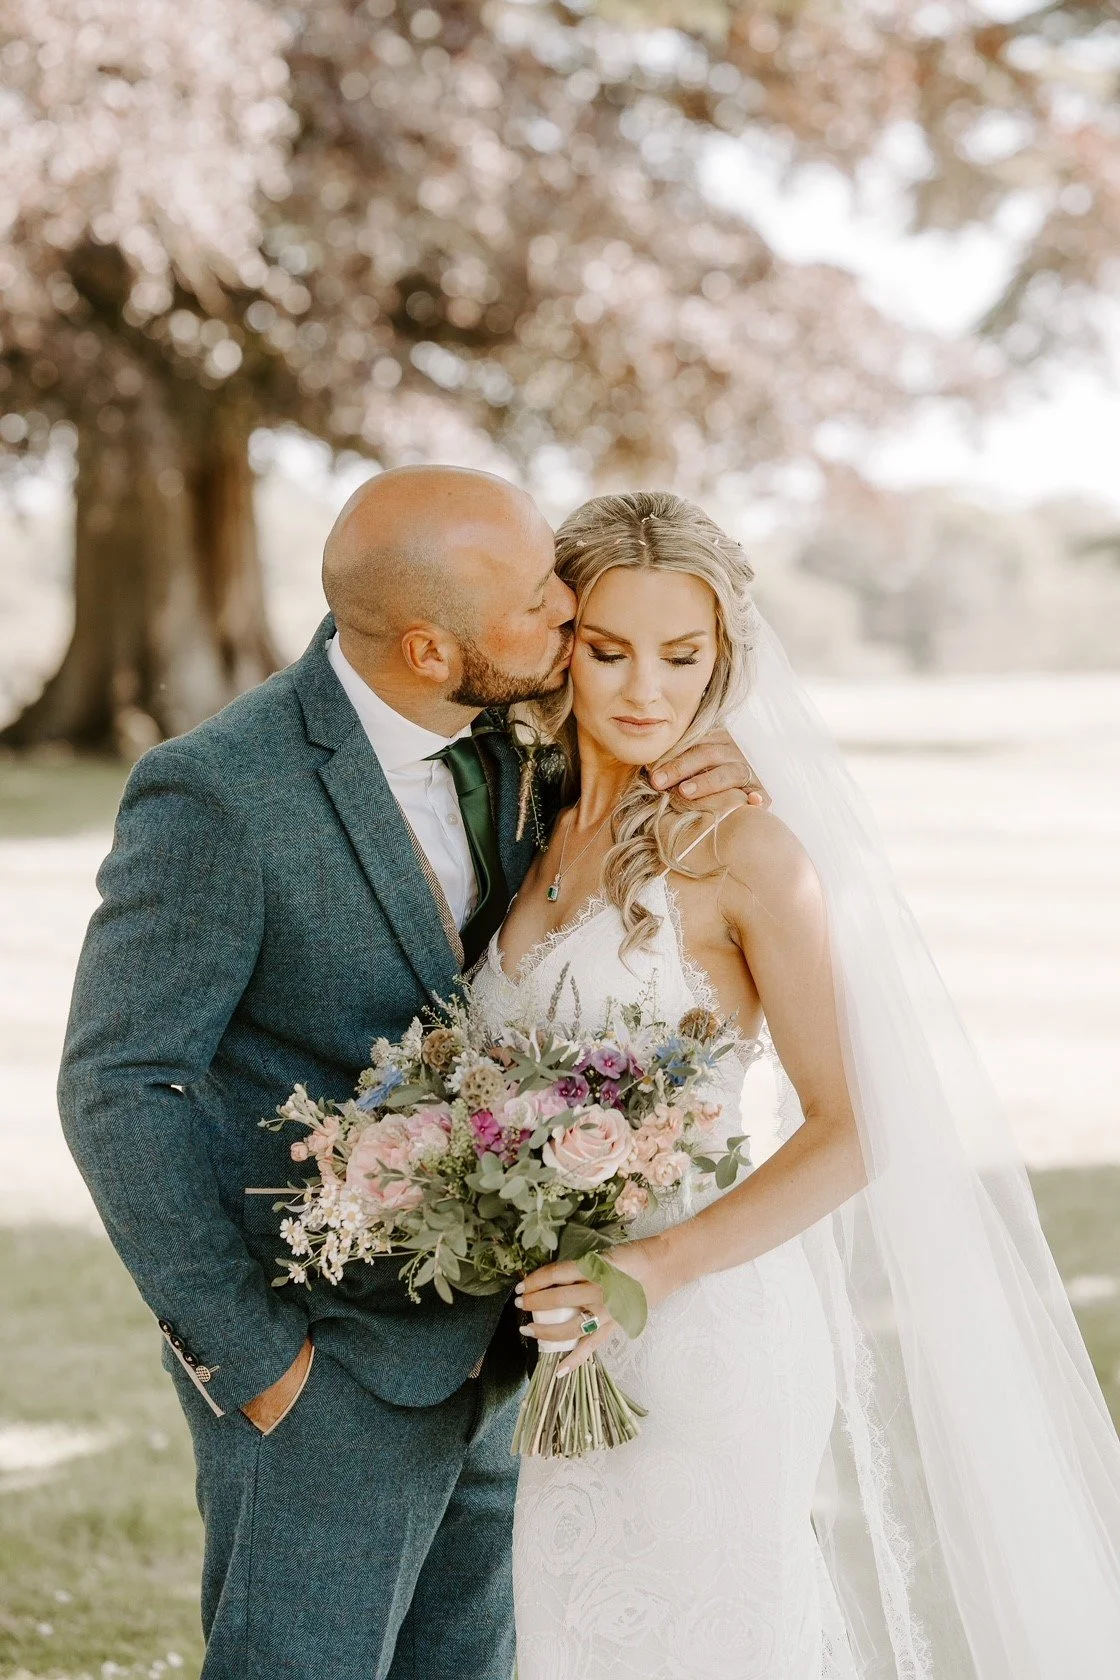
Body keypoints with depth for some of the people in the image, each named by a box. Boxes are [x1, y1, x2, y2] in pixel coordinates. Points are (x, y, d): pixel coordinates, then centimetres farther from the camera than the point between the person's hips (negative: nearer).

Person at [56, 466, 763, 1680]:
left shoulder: (494, 744, 1)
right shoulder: (218, 796, -21)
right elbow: (119, 1089, -18)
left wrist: (707, 771, -7)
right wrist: (245, 1352, -17)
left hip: (476, 1352, 7)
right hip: (330, 1367, -7)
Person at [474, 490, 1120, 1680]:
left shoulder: (740, 846, -13)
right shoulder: (534, 831, 6)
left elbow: (850, 1131, -14)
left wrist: (662, 1267, -24)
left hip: (704, 1343, -6)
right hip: (560, 1351, 6)